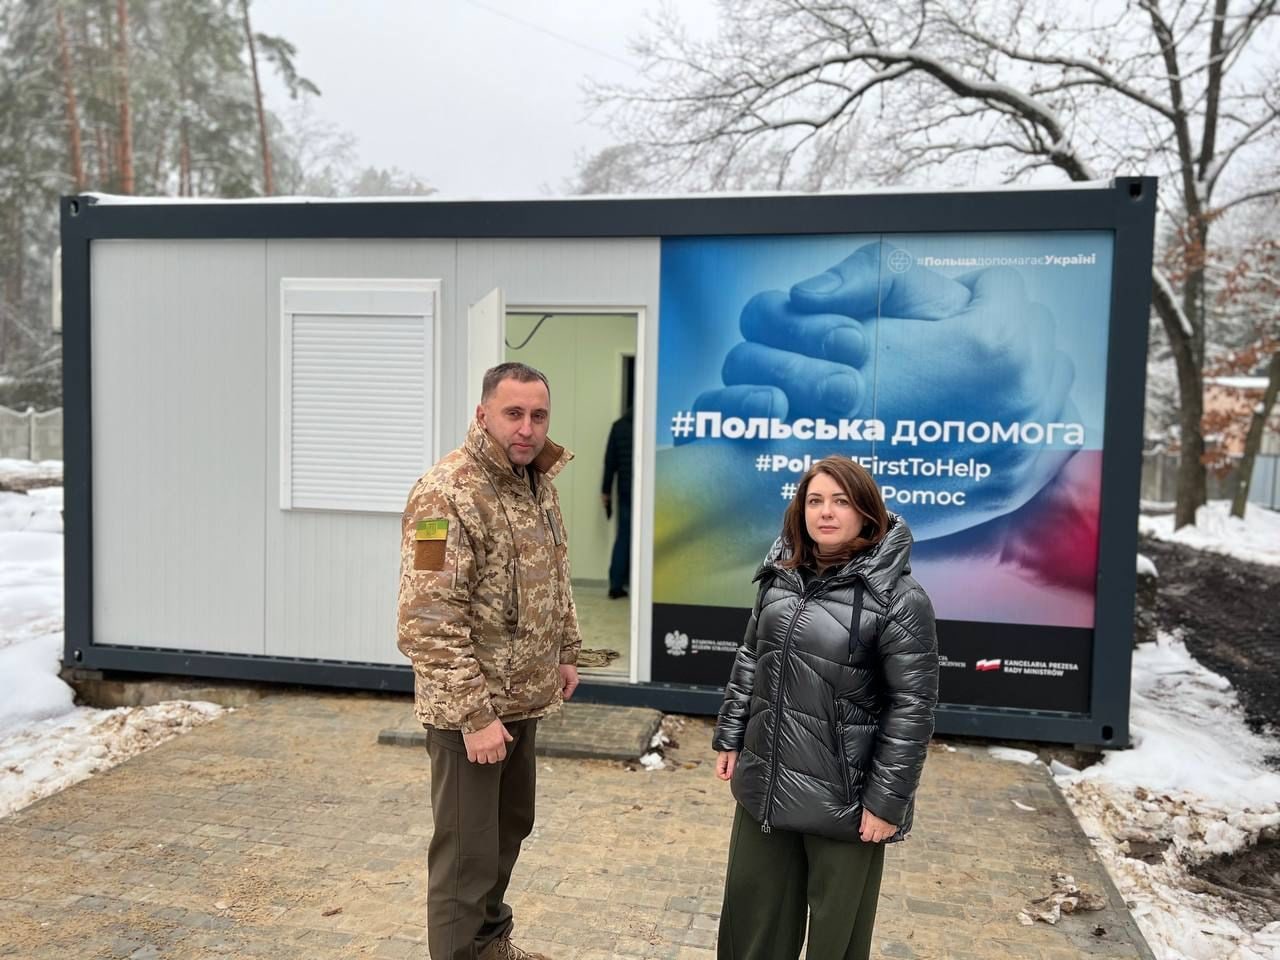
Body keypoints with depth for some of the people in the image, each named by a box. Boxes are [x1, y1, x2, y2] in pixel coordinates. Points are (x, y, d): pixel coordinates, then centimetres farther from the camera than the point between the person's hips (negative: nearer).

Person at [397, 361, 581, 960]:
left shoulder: (538, 483, 4)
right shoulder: (446, 495, -22)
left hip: (523, 697, 9)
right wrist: (474, 714, -24)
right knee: (467, 852, 4)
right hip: (470, 708, -8)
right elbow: (428, 623, -24)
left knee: (510, 828, 23)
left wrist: (564, 653, 16)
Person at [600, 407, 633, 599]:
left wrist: (606, 489, 10)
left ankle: (616, 586, 5)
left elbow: (610, 459, 6)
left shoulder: (619, 425, 6)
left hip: (625, 490, 3)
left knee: (623, 536, 8)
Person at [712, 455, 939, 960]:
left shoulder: (898, 597, -15)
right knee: (753, 918, 20)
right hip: (765, 784, 6)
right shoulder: (781, 576, 4)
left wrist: (888, 800, -14)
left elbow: (912, 706, -14)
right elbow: (749, 662, 13)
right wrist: (730, 736, 12)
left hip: (843, 798, -5)